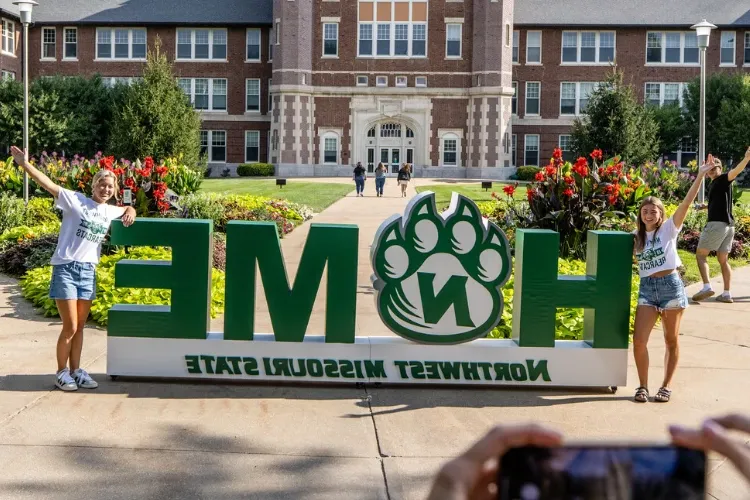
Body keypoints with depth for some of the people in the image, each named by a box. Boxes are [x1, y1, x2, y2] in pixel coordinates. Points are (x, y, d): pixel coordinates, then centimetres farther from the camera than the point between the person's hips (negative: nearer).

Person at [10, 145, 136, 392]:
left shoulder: (110, 211, 11)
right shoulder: (75, 200, -6)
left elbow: (129, 209, 31)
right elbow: (48, 184, -14)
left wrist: (130, 212, 7)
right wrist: (23, 163, -24)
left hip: (88, 272, 5)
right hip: (66, 269, -5)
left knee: (79, 327, 12)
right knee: (70, 327, -4)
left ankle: (75, 370, 23)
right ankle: (61, 373, 11)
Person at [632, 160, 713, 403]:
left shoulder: (669, 228, -1)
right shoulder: (637, 237, 11)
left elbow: (687, 202, -11)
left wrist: (700, 175, -19)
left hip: (671, 285, -3)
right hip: (647, 288, 3)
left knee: (671, 341, 6)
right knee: (639, 340, -7)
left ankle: (666, 386, 18)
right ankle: (643, 386, 7)